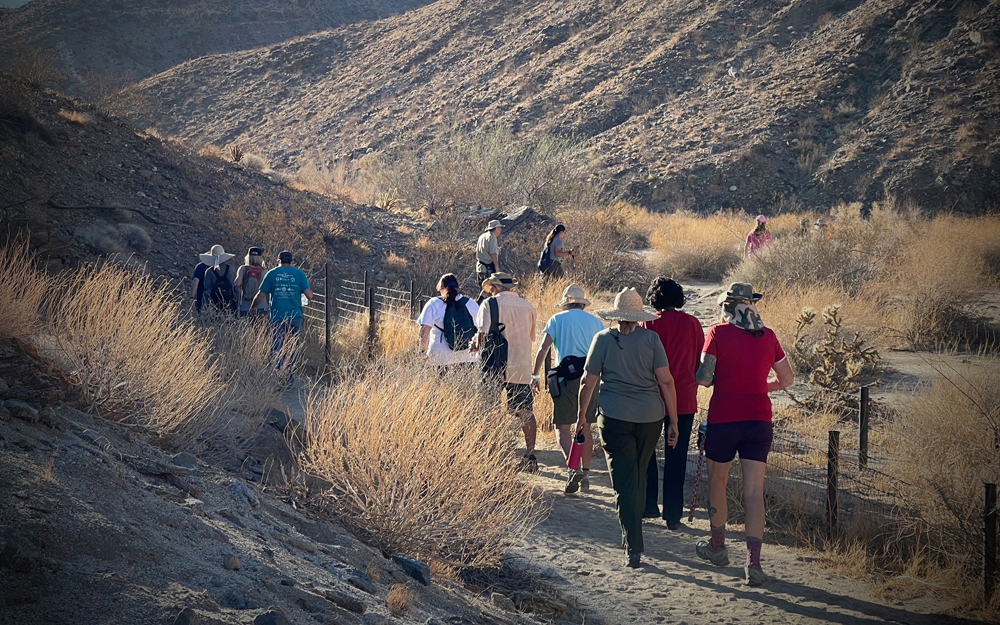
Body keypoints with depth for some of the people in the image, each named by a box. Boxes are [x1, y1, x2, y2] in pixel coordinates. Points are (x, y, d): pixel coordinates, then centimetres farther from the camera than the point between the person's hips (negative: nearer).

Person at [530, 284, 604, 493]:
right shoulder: (596, 322, 13)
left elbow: (543, 349, -2)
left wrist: (535, 375, 5)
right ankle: (586, 473, 16)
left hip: (566, 378, -3)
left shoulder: (557, 320, 5)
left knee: (562, 428, -2)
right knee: (585, 428, 14)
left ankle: (574, 467, -23)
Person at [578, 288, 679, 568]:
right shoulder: (651, 338, 0)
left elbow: (588, 381, 2)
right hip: (650, 416, 2)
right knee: (639, 474, 19)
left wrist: (581, 413, 18)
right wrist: (673, 421, 1)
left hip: (614, 416, -2)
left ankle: (633, 547, -8)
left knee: (624, 480, -1)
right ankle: (633, 532, 34)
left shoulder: (603, 339, -1)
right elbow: (665, 380, -4)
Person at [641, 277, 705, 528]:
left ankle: (649, 505, 18)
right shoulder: (693, 323, 0)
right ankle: (673, 514, 7)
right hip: (685, 400, 2)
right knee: (676, 458, 7)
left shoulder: (650, 324, -9)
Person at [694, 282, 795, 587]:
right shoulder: (768, 336, 5)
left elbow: (704, 377, -12)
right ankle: (753, 563, -11)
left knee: (717, 483, 19)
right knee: (754, 491, -2)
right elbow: (787, 379, 13)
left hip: (723, 419, -2)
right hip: (759, 419, 2)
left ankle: (717, 547, 32)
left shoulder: (719, 333, -6)